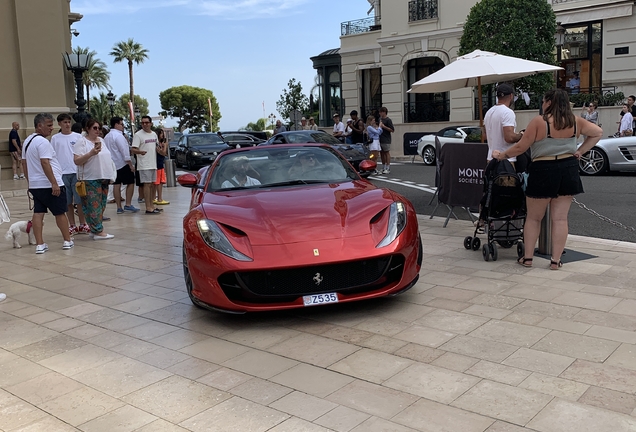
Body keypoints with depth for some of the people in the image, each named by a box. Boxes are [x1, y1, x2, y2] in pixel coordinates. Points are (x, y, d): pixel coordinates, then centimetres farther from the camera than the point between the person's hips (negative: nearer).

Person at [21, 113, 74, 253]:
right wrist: (54, 183, -23)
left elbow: (24, 164, 19)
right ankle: (67, 241, 16)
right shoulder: (42, 142, -15)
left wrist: (30, 181, 25)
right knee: (60, 213, 5)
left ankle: (40, 244, 2)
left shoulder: (27, 141, 15)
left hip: (34, 185, 8)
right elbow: (45, 163, -23)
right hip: (49, 185, -8)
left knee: (38, 213, 4)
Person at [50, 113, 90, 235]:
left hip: (77, 172, -1)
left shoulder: (77, 137, 4)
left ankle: (82, 225, 11)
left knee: (80, 200, 1)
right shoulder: (55, 138, 6)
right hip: (62, 173, 1)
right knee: (68, 202, 6)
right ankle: (72, 226, 16)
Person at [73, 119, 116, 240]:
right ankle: (98, 231, -6)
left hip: (103, 178, 8)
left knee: (101, 205, 8)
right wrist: (91, 153, -25)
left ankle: (94, 230, 15)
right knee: (94, 205, -8)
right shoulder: (82, 142, -7)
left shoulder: (101, 140, 16)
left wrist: (110, 175, 19)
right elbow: (77, 161, -14)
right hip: (90, 179, -8)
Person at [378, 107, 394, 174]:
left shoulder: (388, 120, -9)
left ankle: (388, 168, -2)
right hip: (380, 139, 8)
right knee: (381, 153, 11)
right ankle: (383, 168, 20)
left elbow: (392, 130, -13)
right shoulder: (380, 119, 14)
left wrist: (384, 127, -17)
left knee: (387, 153, -5)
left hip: (386, 140, -8)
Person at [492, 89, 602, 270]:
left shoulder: (539, 121, -11)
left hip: (543, 171, -4)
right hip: (568, 170, 4)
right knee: (560, 218, 6)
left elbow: (520, 148, -8)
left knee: (533, 217, 10)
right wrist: (580, 151, 13)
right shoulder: (575, 121, 4)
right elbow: (598, 132, 17)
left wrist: (501, 155, 6)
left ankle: (527, 257, 13)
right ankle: (556, 260, 8)